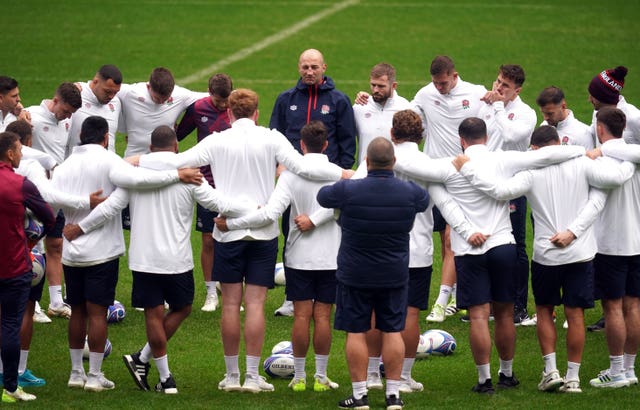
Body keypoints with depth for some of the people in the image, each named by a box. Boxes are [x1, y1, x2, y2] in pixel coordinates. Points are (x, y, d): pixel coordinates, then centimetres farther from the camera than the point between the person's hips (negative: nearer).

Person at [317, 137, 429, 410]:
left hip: (355, 274, -2)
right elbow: (426, 200, 15)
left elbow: (322, 196, 3)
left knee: (356, 332, 5)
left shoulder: (348, 190, -17)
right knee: (393, 331, 9)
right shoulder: (410, 192, -9)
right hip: (395, 274, 2)